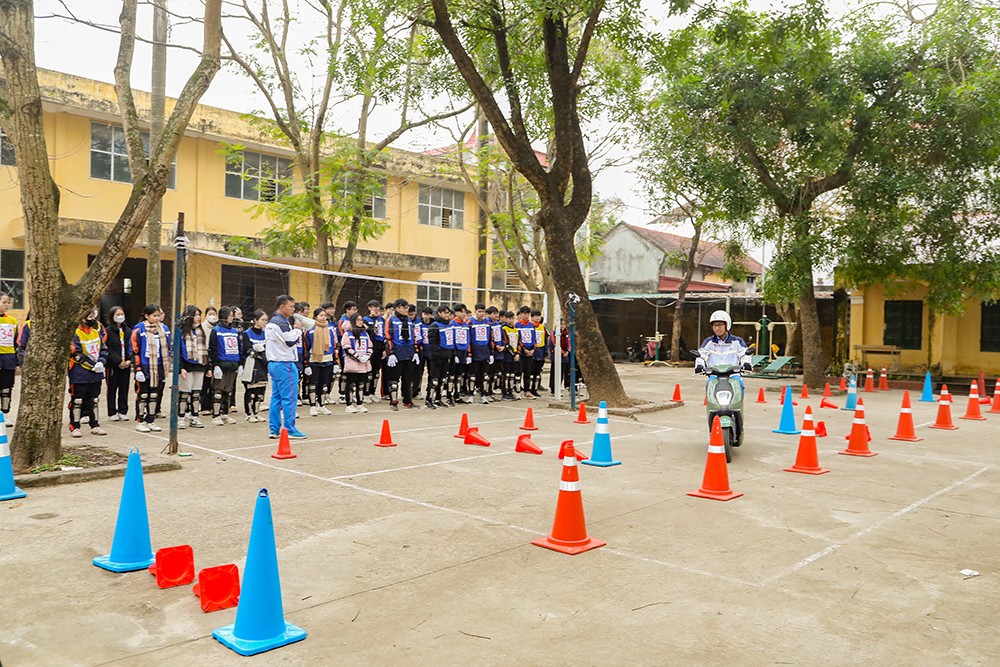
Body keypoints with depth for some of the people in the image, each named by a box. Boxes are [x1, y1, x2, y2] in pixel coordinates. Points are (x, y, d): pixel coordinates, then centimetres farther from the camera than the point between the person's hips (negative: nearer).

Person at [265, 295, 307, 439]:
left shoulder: (271, 322, 18)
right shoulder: (281, 322, -15)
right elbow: (290, 341, -18)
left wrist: (295, 331, 9)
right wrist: (297, 329, -2)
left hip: (273, 363, 10)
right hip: (285, 364, -10)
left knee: (276, 397, 11)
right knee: (289, 397, -5)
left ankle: (274, 429, 14)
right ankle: (290, 430, -3)